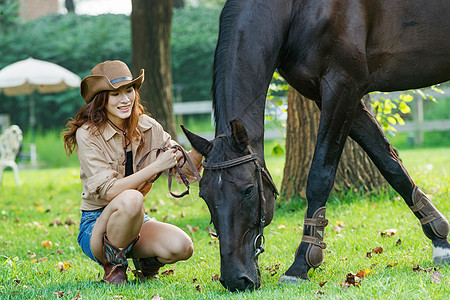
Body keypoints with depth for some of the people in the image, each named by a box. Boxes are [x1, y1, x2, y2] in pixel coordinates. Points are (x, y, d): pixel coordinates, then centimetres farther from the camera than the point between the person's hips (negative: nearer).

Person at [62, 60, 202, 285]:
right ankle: (113, 266, -11)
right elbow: (109, 190, -22)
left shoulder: (148, 127, 2)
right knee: (131, 198, -37)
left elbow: (186, 169, 3)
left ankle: (146, 261, 11)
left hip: (135, 220, 5)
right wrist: (155, 167, -27)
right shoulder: (87, 135, -14)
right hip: (97, 224, -4)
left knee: (181, 247, -25)